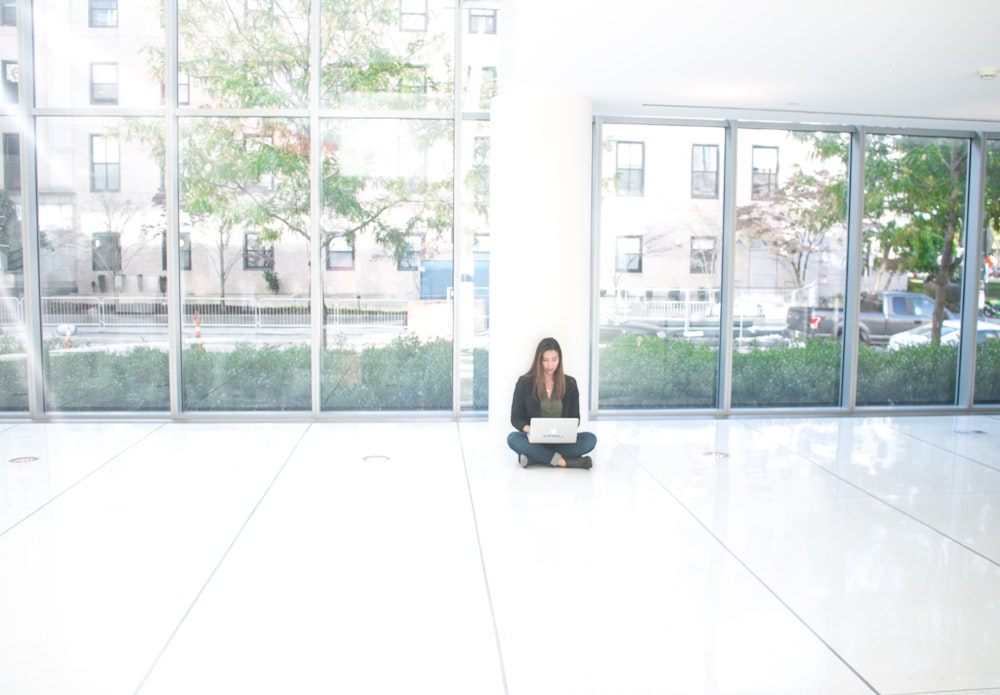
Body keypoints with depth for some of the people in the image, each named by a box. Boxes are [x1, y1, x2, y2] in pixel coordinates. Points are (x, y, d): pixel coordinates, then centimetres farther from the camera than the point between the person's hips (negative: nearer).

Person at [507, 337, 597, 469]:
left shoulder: (570, 383, 5)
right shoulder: (524, 382, -1)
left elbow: (575, 417, 7)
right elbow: (516, 418, 1)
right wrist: (529, 430, -22)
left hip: (561, 440, 2)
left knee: (590, 439, -26)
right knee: (513, 438, -33)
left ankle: (534, 457, -29)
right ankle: (564, 461, -33)